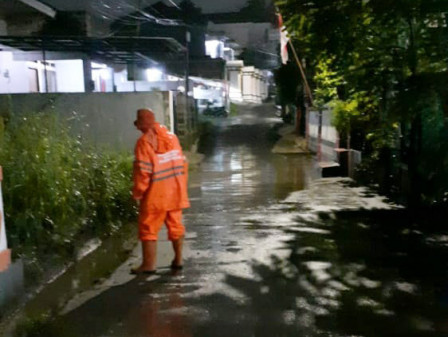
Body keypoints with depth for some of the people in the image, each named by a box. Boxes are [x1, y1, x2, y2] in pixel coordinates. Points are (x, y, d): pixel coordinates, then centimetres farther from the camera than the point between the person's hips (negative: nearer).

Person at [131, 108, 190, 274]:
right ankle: (178, 259, 24)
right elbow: (182, 163, 10)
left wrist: (137, 192, -7)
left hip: (156, 194, -7)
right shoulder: (171, 136, 7)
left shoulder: (145, 142, -14)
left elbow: (143, 171, -18)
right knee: (175, 225, 15)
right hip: (175, 191, 7)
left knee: (149, 228, 4)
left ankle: (149, 264, 8)